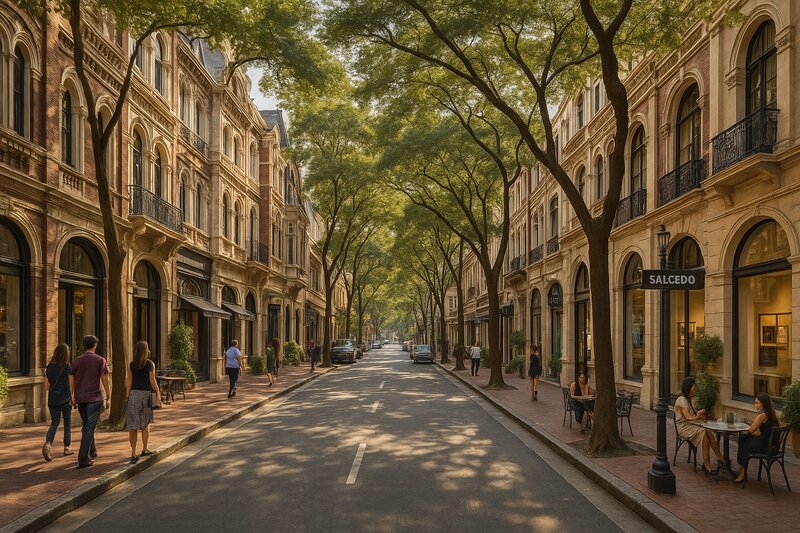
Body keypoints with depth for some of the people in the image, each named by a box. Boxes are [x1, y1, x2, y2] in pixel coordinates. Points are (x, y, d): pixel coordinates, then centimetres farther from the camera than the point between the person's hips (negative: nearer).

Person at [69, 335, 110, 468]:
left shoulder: (76, 361, 5)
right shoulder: (100, 360, -6)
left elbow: (71, 381, 9)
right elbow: (105, 381, -8)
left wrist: (72, 397, 20)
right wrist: (108, 398, -1)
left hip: (80, 399, 5)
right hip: (94, 399, -4)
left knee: (87, 426, 21)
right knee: (89, 428, -3)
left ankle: (92, 451, 33)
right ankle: (83, 459, -8)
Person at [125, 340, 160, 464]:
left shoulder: (131, 365, 3)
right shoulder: (150, 364, -4)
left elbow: (128, 383, 1)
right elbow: (153, 382, -6)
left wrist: (127, 397, 5)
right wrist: (157, 394, 6)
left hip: (133, 394, 1)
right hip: (146, 394, -1)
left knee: (133, 425, 1)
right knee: (145, 423, 18)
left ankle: (133, 454, -5)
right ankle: (144, 449, 25)